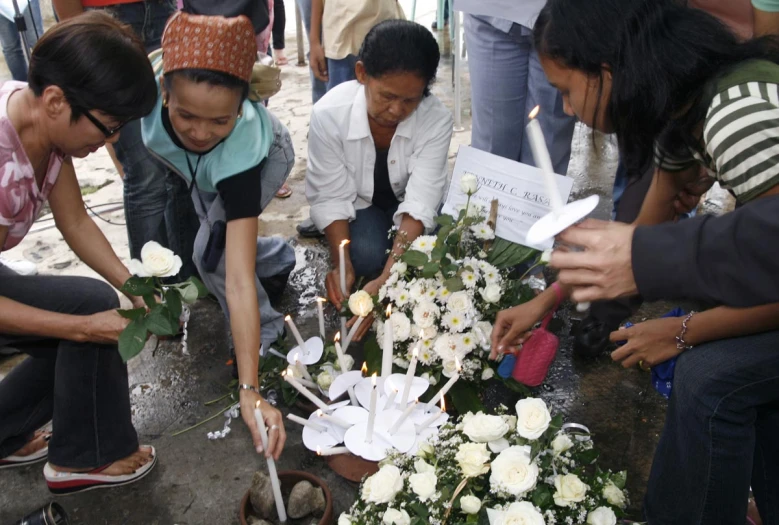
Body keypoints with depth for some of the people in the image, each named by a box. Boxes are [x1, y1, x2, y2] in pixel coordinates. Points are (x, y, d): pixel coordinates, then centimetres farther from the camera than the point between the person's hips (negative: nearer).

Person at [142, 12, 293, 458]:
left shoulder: (243, 148, -47)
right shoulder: (151, 77, -40)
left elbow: (239, 280, -50)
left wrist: (250, 392, -51)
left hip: (264, 157, -4)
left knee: (214, 252, -23)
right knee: (216, 240, 8)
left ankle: (268, 333, 2)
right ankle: (279, 259, 37)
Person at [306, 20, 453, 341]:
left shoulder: (437, 121, -29)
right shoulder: (328, 114, -30)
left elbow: (420, 204, -32)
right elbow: (331, 199, -21)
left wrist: (387, 279, -45)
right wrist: (342, 265, -36)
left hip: (406, 202, 1)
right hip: (359, 203, 0)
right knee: (366, 256, -31)